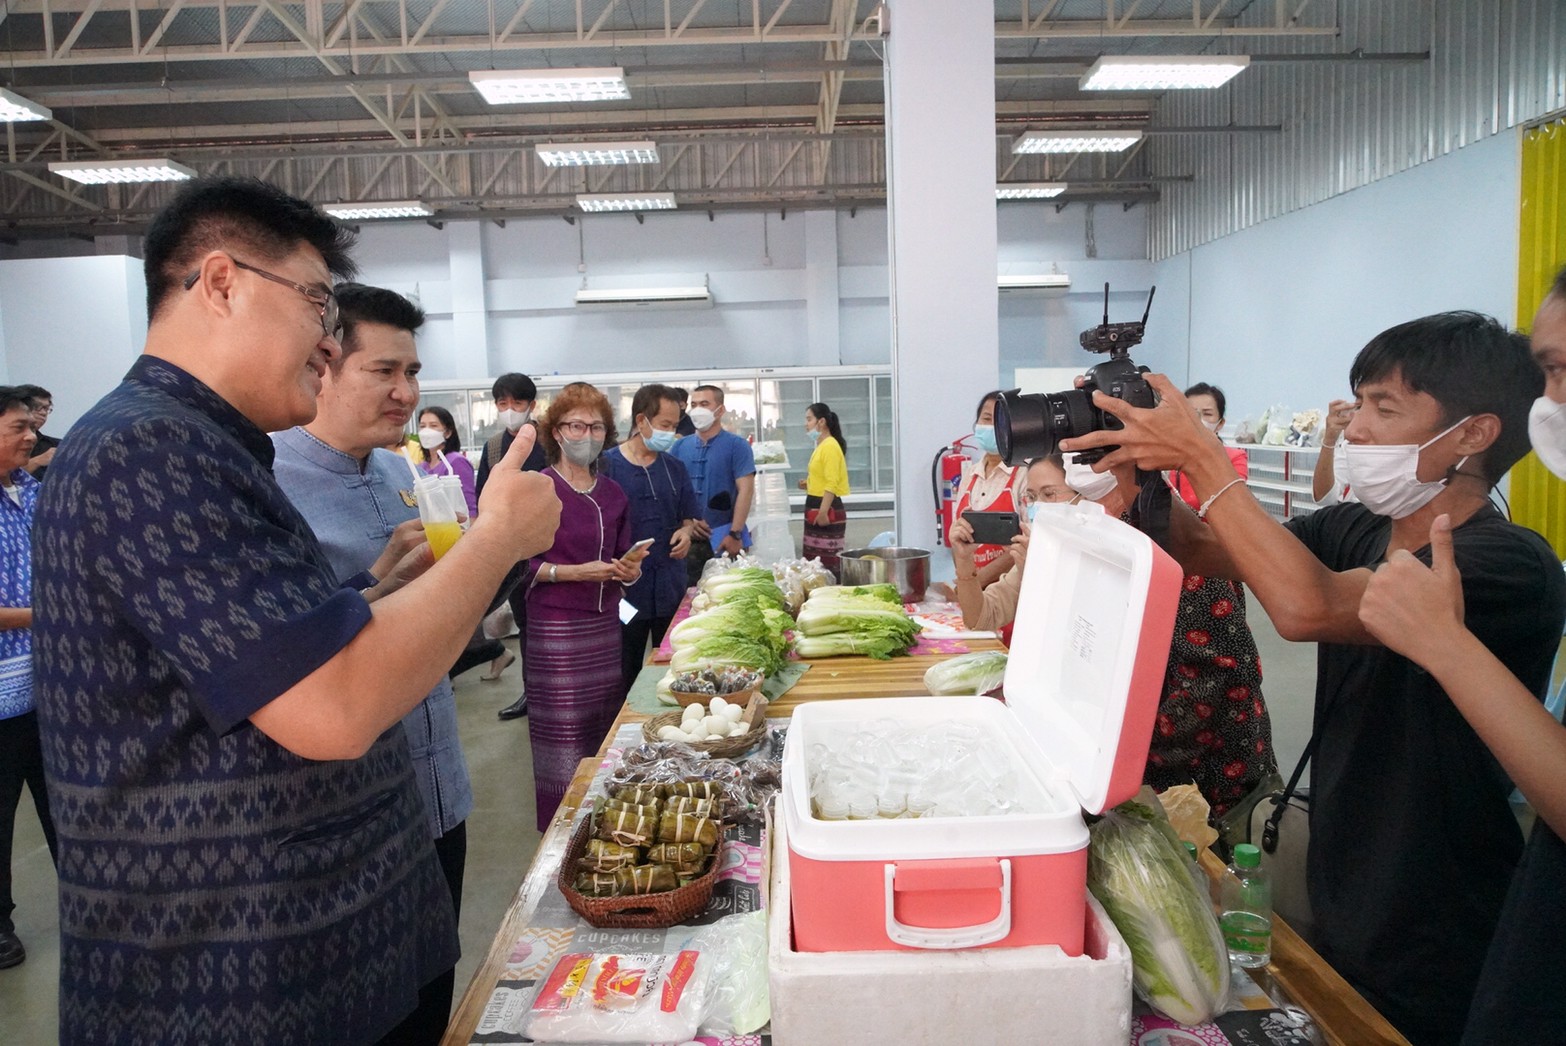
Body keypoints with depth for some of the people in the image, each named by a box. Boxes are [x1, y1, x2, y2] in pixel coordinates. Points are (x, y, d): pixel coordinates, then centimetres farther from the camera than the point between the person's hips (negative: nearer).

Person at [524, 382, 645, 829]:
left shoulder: (613, 494, 11)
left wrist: (630, 571, 0)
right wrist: (576, 572, -17)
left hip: (605, 627, 6)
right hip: (554, 630, -5)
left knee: (604, 738, 9)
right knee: (563, 741, -2)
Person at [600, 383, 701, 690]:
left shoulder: (675, 468, 9)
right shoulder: (606, 465, -7)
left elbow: (690, 517, 18)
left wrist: (686, 531, -5)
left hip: (671, 587, 4)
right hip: (625, 590, -4)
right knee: (624, 680, 8)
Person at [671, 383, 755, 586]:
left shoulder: (737, 445, -3)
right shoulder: (680, 446, 8)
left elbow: (746, 490, -10)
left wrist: (735, 534, -17)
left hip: (725, 539, -3)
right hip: (689, 539, 3)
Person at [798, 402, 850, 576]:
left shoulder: (830, 446, -13)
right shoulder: (821, 446, 16)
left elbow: (831, 484, -20)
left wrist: (823, 512, -25)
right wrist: (808, 484, 11)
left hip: (828, 509, -10)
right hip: (816, 507, 10)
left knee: (829, 561, -11)